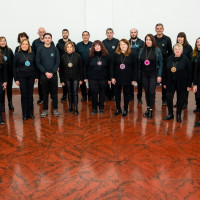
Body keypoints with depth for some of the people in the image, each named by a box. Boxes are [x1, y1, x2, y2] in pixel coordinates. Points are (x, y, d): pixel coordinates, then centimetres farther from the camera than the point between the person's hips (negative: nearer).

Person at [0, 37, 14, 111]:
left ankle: (10, 103, 25)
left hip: (9, 73, 2)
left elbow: (12, 62, 3)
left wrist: (13, 71, -2)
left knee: (9, 88, 12)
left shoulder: (9, 50, 3)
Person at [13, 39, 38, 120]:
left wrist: (36, 77, 4)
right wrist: (16, 79, -4)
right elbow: (14, 67, 0)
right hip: (21, 77, -2)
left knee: (30, 95, 7)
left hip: (31, 76, 2)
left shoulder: (32, 54, 3)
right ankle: (25, 114, 10)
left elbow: (35, 65, 7)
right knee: (24, 95, 2)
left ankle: (30, 113, 17)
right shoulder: (17, 54, -2)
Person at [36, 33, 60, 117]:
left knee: (54, 92, 6)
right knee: (44, 93, 6)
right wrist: (45, 72, -11)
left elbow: (57, 62, 0)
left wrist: (52, 72, -10)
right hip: (43, 75, 0)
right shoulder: (40, 49, 1)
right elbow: (38, 63, -1)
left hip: (53, 75, 0)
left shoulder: (55, 49, 2)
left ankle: (55, 109, 16)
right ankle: (45, 109, 15)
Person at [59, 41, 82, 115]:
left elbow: (80, 68, 0)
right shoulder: (63, 57, 0)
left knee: (75, 93, -3)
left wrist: (81, 79, -3)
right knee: (69, 93, 11)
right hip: (67, 78, 2)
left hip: (75, 77, -2)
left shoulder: (77, 56, -4)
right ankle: (70, 107, 24)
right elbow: (61, 69, 4)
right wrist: (62, 80, 1)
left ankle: (76, 108, 3)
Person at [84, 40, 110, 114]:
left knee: (102, 93, 8)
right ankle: (94, 108, 17)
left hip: (103, 78, 0)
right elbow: (85, 67, 6)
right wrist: (85, 77, 1)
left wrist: (109, 78, -1)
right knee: (94, 93, 2)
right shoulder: (91, 56, 1)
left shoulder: (106, 56, 0)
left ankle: (101, 108, 22)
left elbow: (109, 67, 3)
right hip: (92, 78, 0)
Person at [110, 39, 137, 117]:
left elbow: (135, 67, -2)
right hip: (117, 78, 2)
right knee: (117, 93, 10)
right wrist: (112, 77, -5)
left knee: (126, 94, 8)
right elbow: (112, 66, 1)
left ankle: (125, 110, 20)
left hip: (127, 78, -1)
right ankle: (118, 109, 24)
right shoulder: (116, 55, -1)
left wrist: (134, 79, -5)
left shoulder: (131, 55, -3)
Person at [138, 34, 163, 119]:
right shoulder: (142, 50, 5)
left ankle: (151, 110, 3)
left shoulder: (157, 50, -4)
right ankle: (148, 108, 22)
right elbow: (139, 62, 9)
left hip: (153, 74, -3)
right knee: (146, 92, 9)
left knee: (152, 92, -7)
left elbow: (160, 63, -3)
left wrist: (159, 75, -8)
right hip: (144, 74, 3)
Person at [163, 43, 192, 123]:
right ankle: (170, 114, 21)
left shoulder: (185, 59, -10)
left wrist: (189, 85, -9)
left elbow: (190, 73, -8)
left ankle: (178, 114, 26)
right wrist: (165, 82, 7)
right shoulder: (169, 59, 2)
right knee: (169, 98, 3)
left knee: (181, 99, 8)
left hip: (182, 83, -3)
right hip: (171, 83, 3)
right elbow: (166, 71, 7)